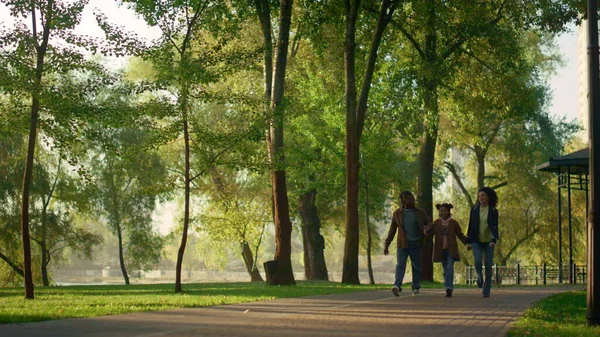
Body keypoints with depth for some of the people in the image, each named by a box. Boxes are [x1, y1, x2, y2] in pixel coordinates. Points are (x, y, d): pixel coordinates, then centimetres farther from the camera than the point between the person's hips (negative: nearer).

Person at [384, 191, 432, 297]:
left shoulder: (420, 212, 4)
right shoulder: (397, 213, 4)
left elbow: (429, 222, 14)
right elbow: (392, 230, 10)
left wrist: (427, 227, -11)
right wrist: (387, 244, 8)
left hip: (416, 244, 1)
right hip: (402, 244, -1)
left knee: (416, 266, 6)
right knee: (400, 265, -13)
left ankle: (416, 288, 17)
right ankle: (397, 286, -24)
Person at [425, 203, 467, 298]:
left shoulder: (454, 223, 2)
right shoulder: (436, 223, 7)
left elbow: (460, 235, 7)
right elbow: (431, 232, -3)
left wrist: (467, 243, -2)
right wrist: (427, 231, -25)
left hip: (451, 250, -3)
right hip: (441, 250, 3)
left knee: (449, 267, -18)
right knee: (445, 269, 8)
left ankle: (449, 288, -25)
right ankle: (449, 289, 17)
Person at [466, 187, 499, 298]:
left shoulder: (493, 211, -4)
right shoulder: (474, 209, 2)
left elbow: (495, 227, -13)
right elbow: (470, 225, 6)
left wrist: (494, 240, -29)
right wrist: (468, 241, 5)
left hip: (488, 241, -1)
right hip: (476, 241, 1)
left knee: (488, 265, -4)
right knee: (477, 262, -18)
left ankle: (486, 291, 5)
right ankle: (479, 276, 15)